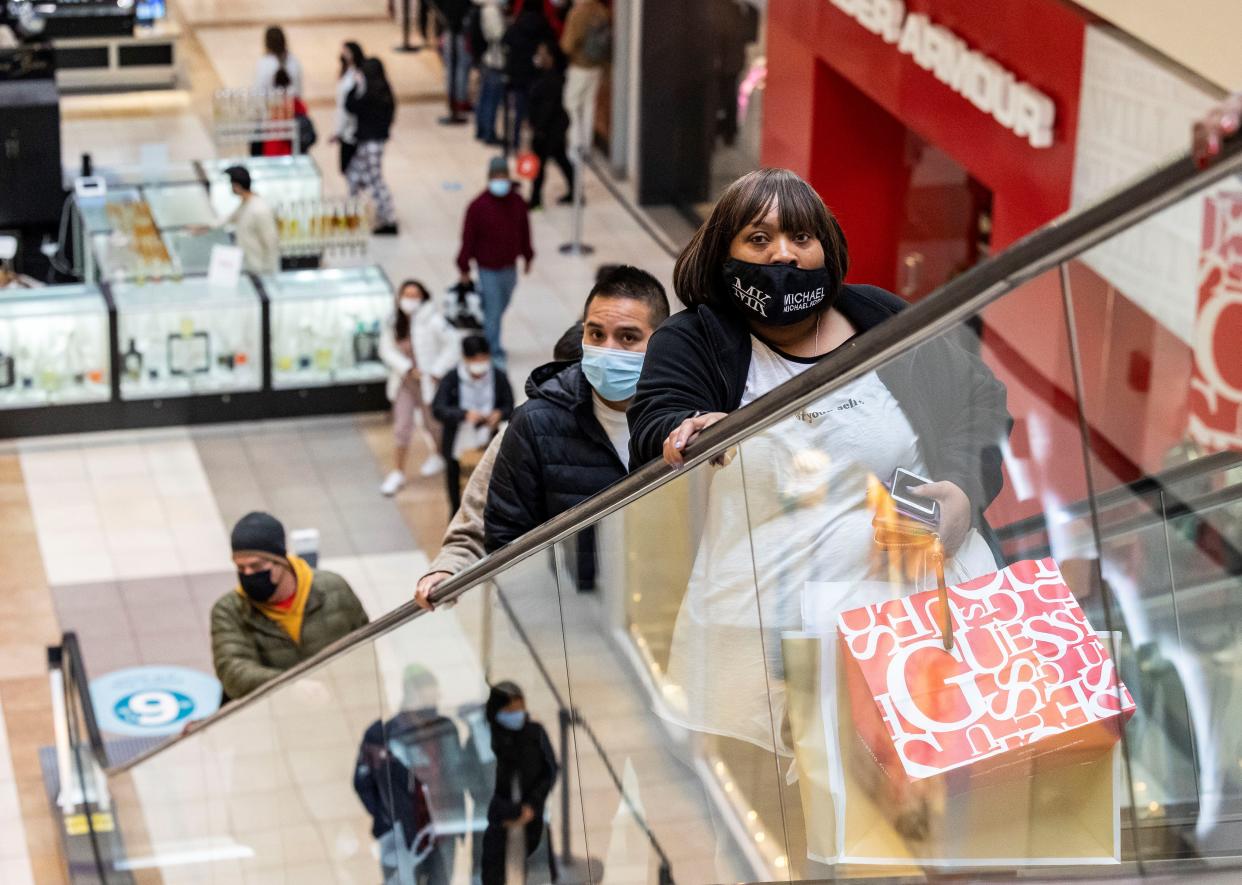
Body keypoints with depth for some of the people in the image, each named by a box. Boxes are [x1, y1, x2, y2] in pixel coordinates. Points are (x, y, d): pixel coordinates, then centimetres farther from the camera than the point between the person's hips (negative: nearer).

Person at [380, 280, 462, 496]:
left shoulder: (432, 321, -18)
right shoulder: (394, 322, -5)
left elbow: (453, 343, -14)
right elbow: (386, 349, -2)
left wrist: (436, 371, -15)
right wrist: (406, 368, -15)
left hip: (429, 380, -3)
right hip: (405, 380, 3)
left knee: (430, 423, 15)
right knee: (401, 427, 1)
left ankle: (437, 455, 45)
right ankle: (397, 473, 11)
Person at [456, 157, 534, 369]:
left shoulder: (518, 202, -2)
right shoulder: (478, 206, -16)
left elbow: (524, 231, 11)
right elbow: (468, 238, -10)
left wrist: (527, 256, 17)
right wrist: (464, 268, -7)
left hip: (510, 267, 5)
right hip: (488, 270, -5)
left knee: (500, 307, 18)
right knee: (493, 310, -3)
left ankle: (489, 342, 38)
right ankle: (495, 353, 6)